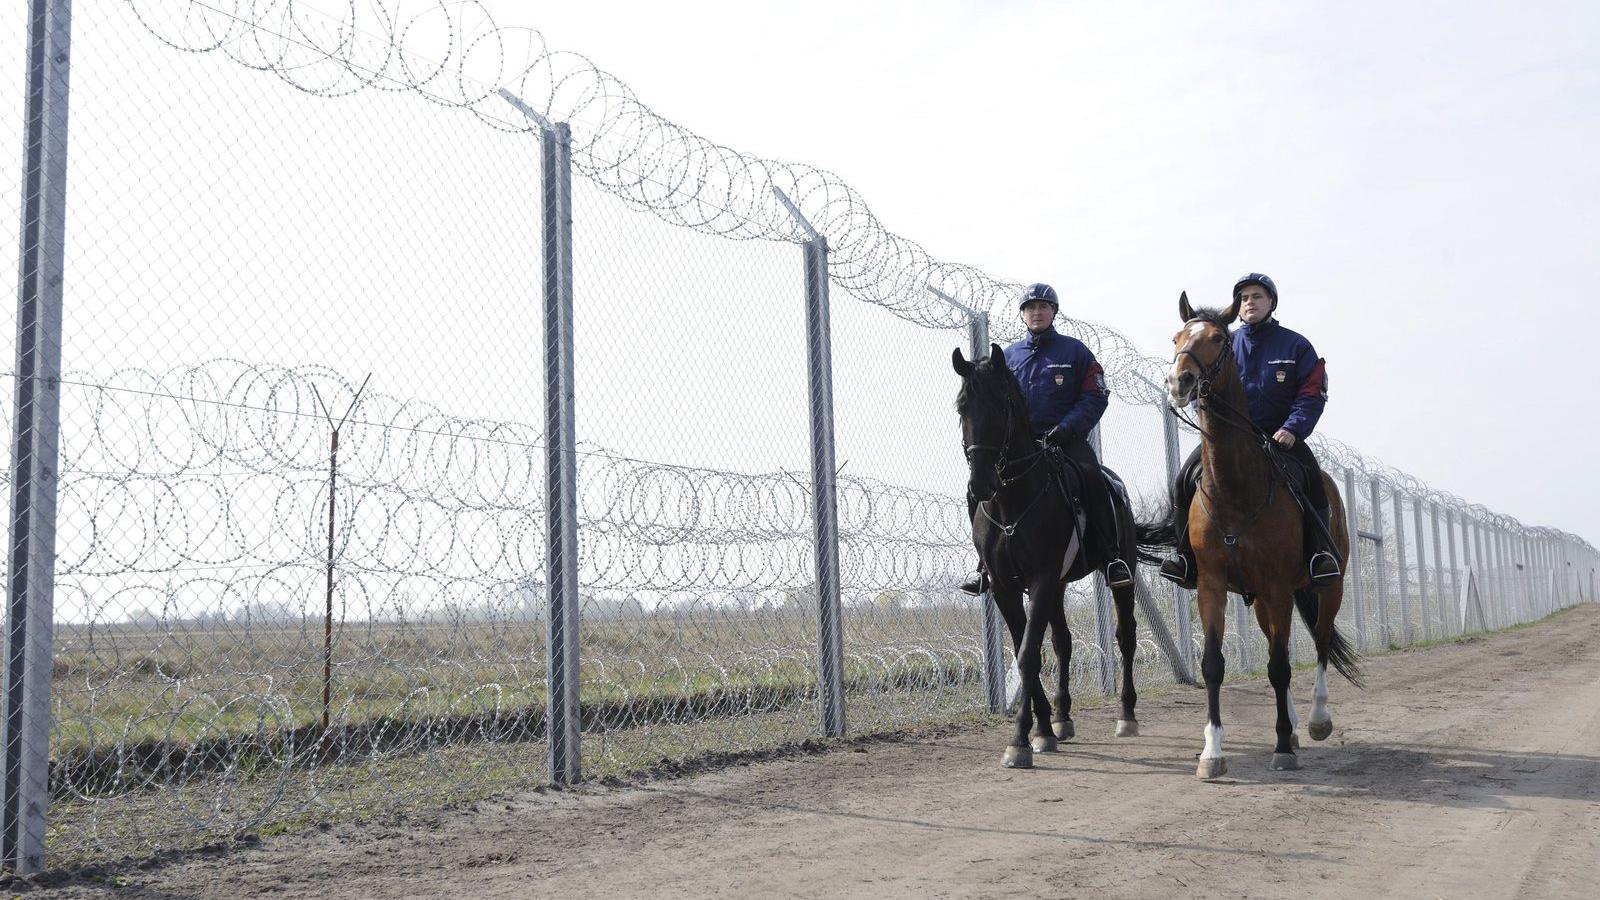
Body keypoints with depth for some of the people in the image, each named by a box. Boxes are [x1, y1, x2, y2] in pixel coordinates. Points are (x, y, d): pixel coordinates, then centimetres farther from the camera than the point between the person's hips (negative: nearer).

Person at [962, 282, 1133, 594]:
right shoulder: (1009, 355, 15)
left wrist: (1066, 428, -14)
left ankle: (1113, 557, -23)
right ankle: (987, 563, -4)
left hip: (1066, 438, -3)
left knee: (1091, 477, -32)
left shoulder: (1074, 350, 6)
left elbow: (1095, 396, 0)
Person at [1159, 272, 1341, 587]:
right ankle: (1185, 552, -8)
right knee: (1187, 478, -19)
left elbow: (1312, 394, 0)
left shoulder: (1296, 345, 6)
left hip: (1281, 434, -1)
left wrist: (1292, 429, -17)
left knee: (1311, 476, -29)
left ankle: (1319, 551, -18)